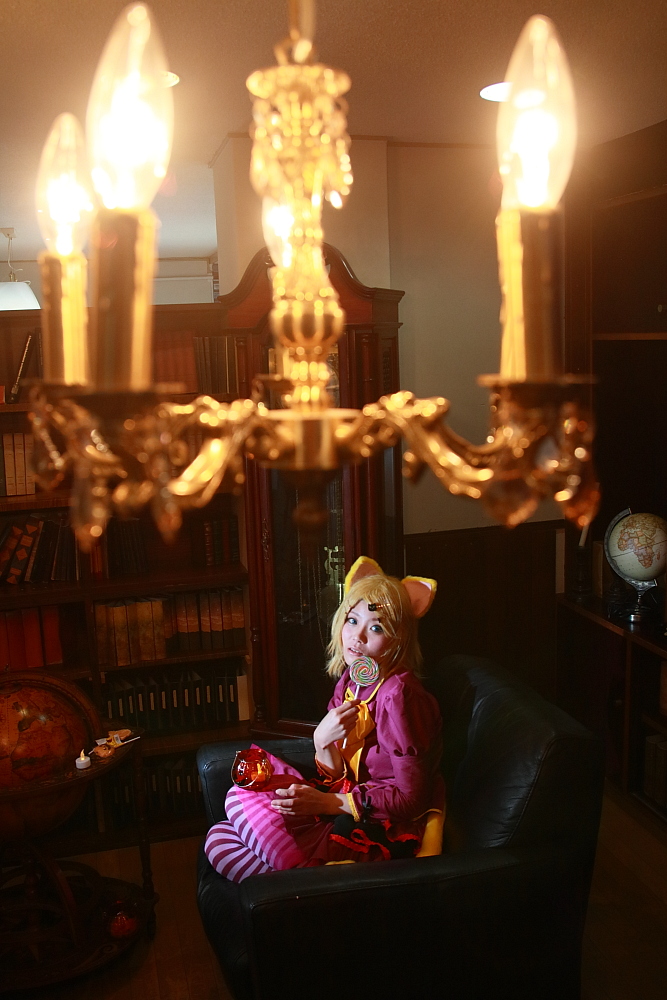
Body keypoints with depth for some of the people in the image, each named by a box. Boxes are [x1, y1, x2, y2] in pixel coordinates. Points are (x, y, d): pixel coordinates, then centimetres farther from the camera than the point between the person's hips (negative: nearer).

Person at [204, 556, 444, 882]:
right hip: (345, 815, 9)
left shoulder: (399, 693, -20)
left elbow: (409, 796, -19)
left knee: (240, 799, -13)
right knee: (219, 840, -2)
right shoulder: (350, 680, 5)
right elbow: (337, 779, 6)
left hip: (385, 834, -8)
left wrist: (325, 803, -24)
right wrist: (323, 742, -16)